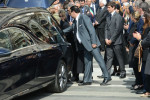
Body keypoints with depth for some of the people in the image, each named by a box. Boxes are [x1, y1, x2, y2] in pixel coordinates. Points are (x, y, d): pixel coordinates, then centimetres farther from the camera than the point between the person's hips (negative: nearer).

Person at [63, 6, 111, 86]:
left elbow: (91, 30, -17)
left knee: (99, 59, -6)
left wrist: (93, 42, -21)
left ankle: (107, 77, -2)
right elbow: (70, 28, 32)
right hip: (86, 45, 9)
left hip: (91, 43, -9)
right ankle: (87, 80, 13)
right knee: (87, 62, 10)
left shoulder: (84, 17, -13)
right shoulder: (76, 21, 15)